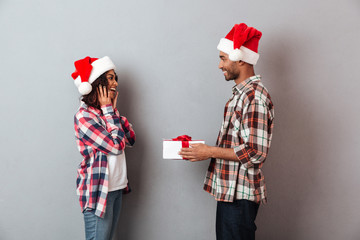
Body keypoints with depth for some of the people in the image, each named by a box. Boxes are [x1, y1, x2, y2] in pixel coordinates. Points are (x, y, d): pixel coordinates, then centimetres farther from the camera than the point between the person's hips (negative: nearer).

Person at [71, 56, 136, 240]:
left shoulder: (106, 111, 10)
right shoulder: (84, 116, -16)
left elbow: (130, 139, 5)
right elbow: (116, 145, -21)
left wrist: (113, 109, 0)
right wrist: (108, 109, -14)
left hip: (116, 188, 8)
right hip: (97, 191, -8)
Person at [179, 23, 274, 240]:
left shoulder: (255, 97, -19)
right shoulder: (242, 92, 13)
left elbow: (256, 153, -24)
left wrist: (210, 152, -17)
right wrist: (203, 150, 7)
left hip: (240, 194, -10)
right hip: (229, 190, 10)